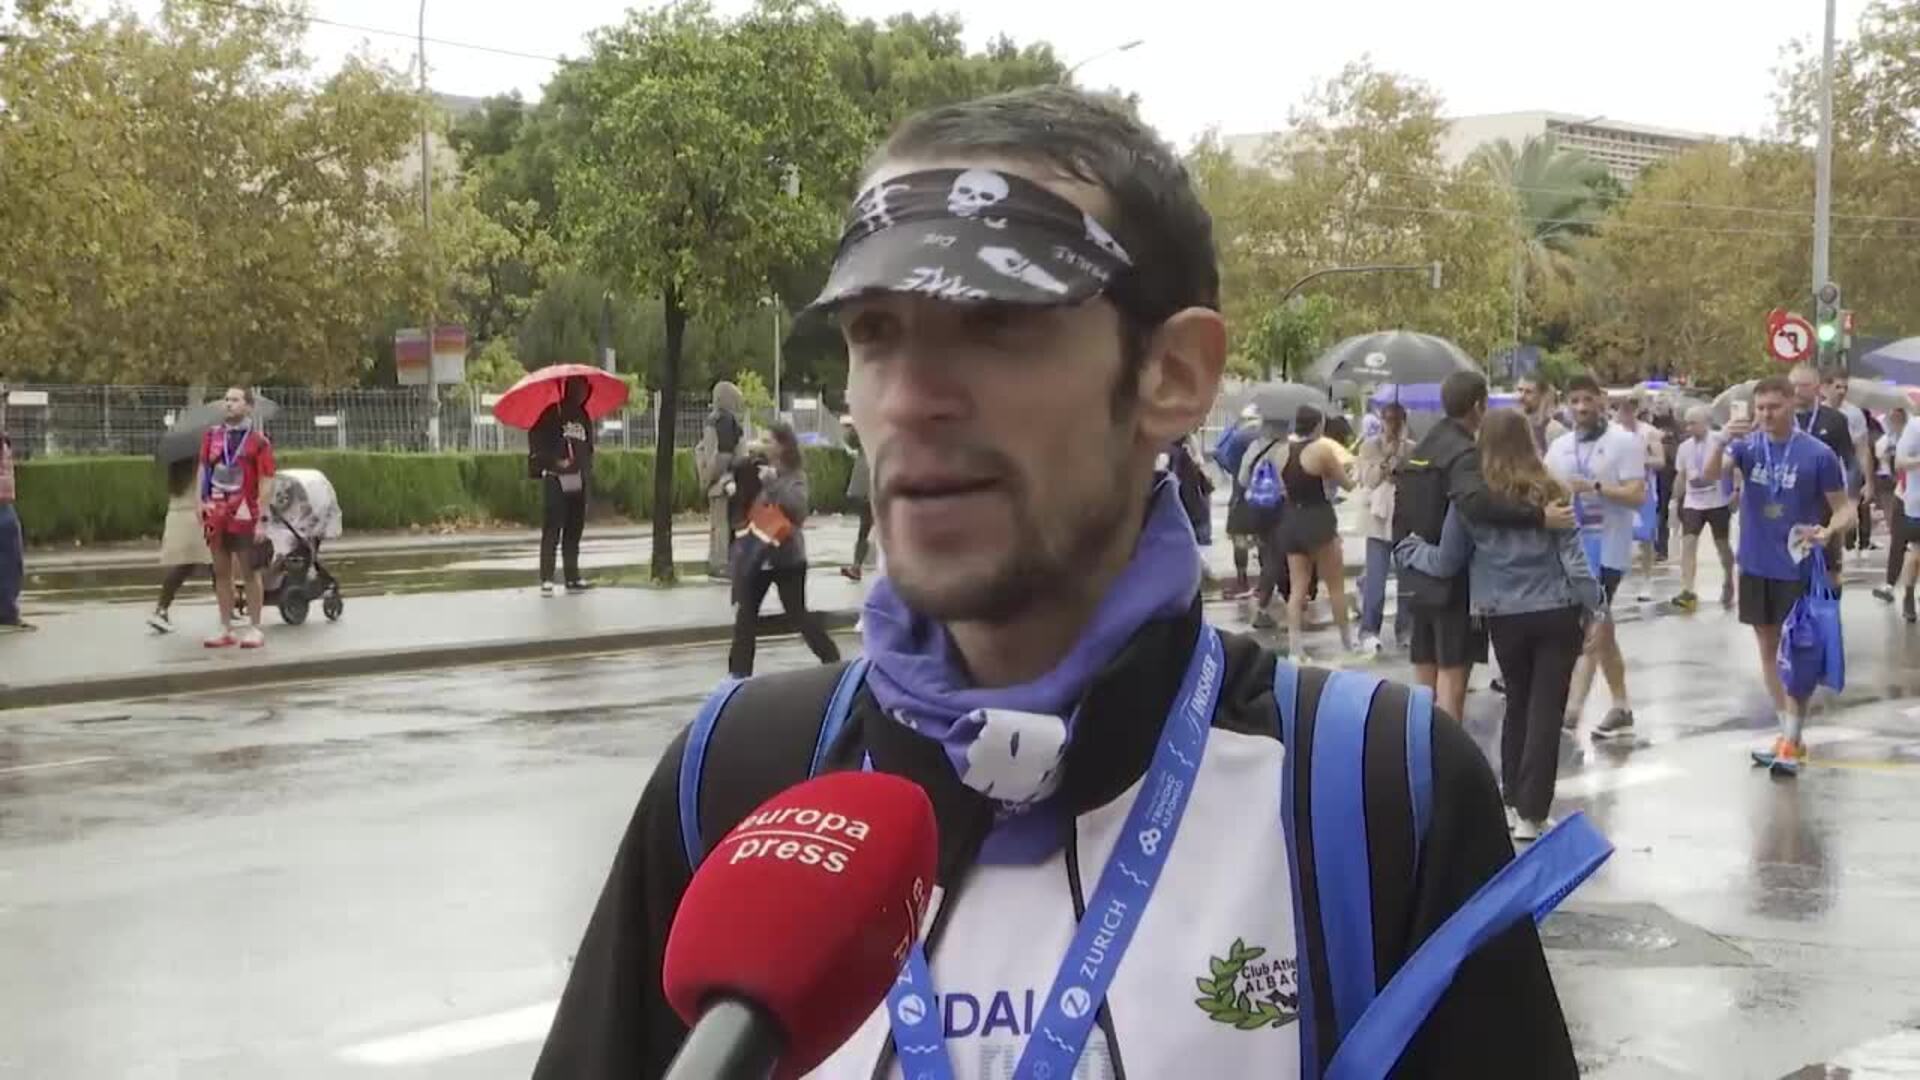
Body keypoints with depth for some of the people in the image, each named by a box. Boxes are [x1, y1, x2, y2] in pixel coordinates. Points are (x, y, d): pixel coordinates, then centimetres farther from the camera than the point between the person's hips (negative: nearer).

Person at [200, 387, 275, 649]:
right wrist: (201, 503, 4)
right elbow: (203, 471, 14)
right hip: (216, 516, 5)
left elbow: (266, 483, -7)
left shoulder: (258, 440, -4)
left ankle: (254, 629, 8)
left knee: (250, 572, 2)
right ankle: (226, 630, 16)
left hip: (244, 516, -5)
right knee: (221, 573, 9)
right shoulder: (212, 435, 10)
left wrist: (262, 519, -12)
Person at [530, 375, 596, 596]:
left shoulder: (583, 416, 16)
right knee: (552, 530, -9)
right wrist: (553, 462, -20)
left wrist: (588, 470, 9)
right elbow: (536, 443, -8)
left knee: (574, 530, 8)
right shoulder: (552, 414, -3)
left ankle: (573, 577, 11)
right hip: (556, 479, -6)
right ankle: (546, 579, -10)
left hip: (579, 480, 6)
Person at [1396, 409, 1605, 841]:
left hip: (1505, 619, 1)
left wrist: (1409, 550, 22)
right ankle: (1531, 814, 1)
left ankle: (1513, 799, 27)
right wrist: (1596, 607, 6)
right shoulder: (1550, 493, -3)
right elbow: (1573, 558, -4)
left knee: (1517, 705, 20)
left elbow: (1446, 563, 4)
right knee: (1546, 711, 2)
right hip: (1557, 614, -1)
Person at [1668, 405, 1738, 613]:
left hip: (1718, 502, -4)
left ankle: (1728, 584, 32)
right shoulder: (1684, 447, 6)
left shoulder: (1719, 441, -10)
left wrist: (1736, 491, -19)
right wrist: (1675, 501, 14)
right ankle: (1687, 592, -17)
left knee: (1722, 544, 9)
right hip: (1693, 503, 4)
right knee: (1688, 543, -11)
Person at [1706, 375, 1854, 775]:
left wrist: (1828, 530, -26)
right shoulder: (1747, 445, -2)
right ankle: (1788, 732, 24)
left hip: (1797, 567, -4)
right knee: (1768, 649, 12)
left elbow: (1844, 508, -5)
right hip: (1755, 565, 4)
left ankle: (1792, 741, 2)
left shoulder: (1818, 454, -11)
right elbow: (1710, 474, -18)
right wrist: (1722, 441, -37)